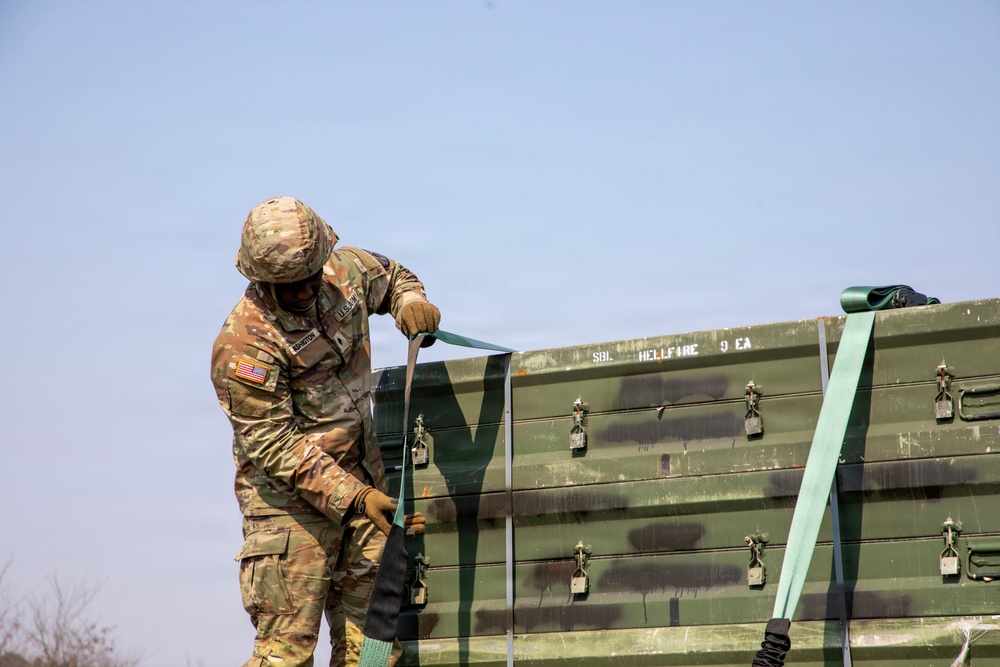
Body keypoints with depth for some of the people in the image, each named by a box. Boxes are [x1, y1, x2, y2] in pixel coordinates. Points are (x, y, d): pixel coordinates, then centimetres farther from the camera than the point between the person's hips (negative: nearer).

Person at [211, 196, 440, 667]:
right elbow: (277, 447, -20)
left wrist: (411, 300, -2)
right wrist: (356, 499, -28)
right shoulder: (243, 345, -20)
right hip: (290, 501, -6)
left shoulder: (345, 271, -1)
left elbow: (390, 276, 23)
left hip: (363, 481, 6)